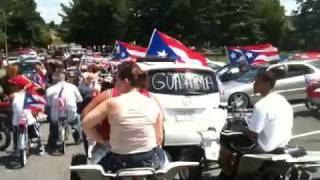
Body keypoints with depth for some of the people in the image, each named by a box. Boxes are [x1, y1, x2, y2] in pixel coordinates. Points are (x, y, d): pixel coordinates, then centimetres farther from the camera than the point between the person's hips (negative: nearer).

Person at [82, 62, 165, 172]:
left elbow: (86, 124, -8)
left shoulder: (112, 104, -12)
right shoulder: (153, 104, -5)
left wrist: (101, 141, 6)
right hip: (151, 161, 2)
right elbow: (159, 138, 0)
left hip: (121, 163, -1)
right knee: (162, 153, 37)